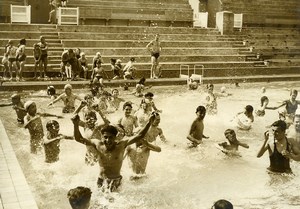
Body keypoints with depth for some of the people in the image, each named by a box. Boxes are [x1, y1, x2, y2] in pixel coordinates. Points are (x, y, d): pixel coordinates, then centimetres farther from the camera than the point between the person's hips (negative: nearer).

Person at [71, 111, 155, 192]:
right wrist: (76, 124, -20)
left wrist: (149, 123, -29)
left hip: (116, 180, -2)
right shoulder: (98, 144, -9)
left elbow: (139, 136, -17)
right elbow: (79, 139, -5)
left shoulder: (121, 145, -14)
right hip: (101, 180, 2)